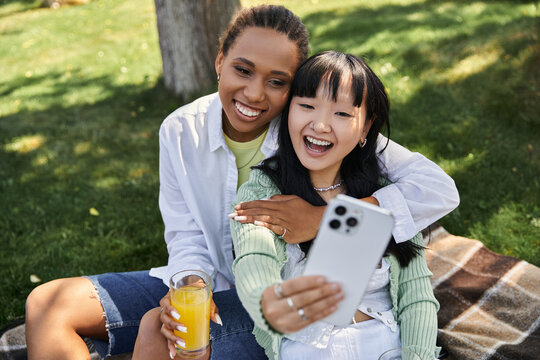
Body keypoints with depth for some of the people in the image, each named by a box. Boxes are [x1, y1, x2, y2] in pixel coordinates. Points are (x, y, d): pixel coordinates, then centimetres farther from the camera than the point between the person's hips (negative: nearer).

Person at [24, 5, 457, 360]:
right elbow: (188, 240, -5)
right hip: (210, 282, 5)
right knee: (49, 303, -5)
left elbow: (440, 189, -26)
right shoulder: (181, 131, -9)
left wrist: (324, 218, -35)